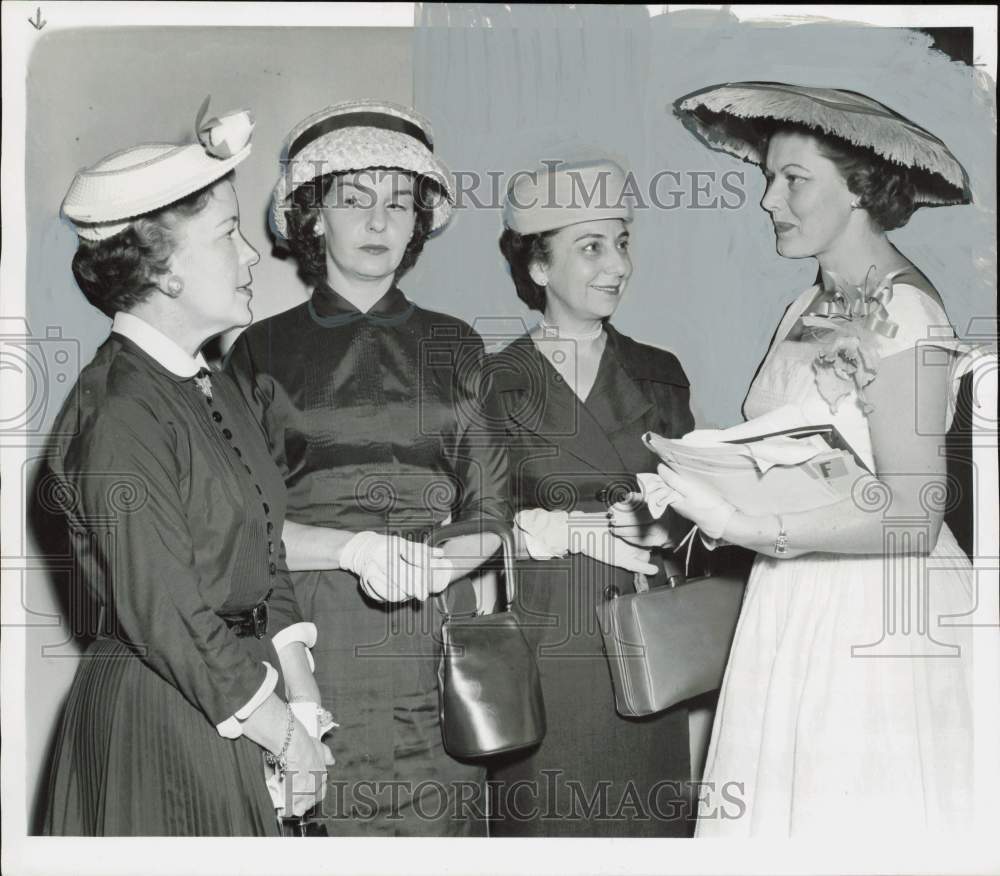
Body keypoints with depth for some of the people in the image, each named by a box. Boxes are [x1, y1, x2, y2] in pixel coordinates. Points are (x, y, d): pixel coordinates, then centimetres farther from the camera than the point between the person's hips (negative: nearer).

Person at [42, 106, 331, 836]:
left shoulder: (217, 393, 9)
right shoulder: (118, 415, -19)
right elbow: (165, 616, -22)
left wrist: (303, 695, -1)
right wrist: (287, 735, -14)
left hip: (232, 715, 8)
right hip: (156, 726, -8)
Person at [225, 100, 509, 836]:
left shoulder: (455, 347, 13)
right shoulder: (262, 350, 7)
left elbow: (488, 519, 11)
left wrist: (426, 566, -9)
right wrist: (351, 547, -13)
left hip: (434, 644, 2)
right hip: (309, 641, -1)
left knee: (439, 830, -1)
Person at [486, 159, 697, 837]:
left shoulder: (659, 375, 11)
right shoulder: (496, 381, 1)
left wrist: (667, 520, -10)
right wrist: (589, 533, -14)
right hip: (540, 647, -3)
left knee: (647, 816, 7)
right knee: (544, 819, 3)